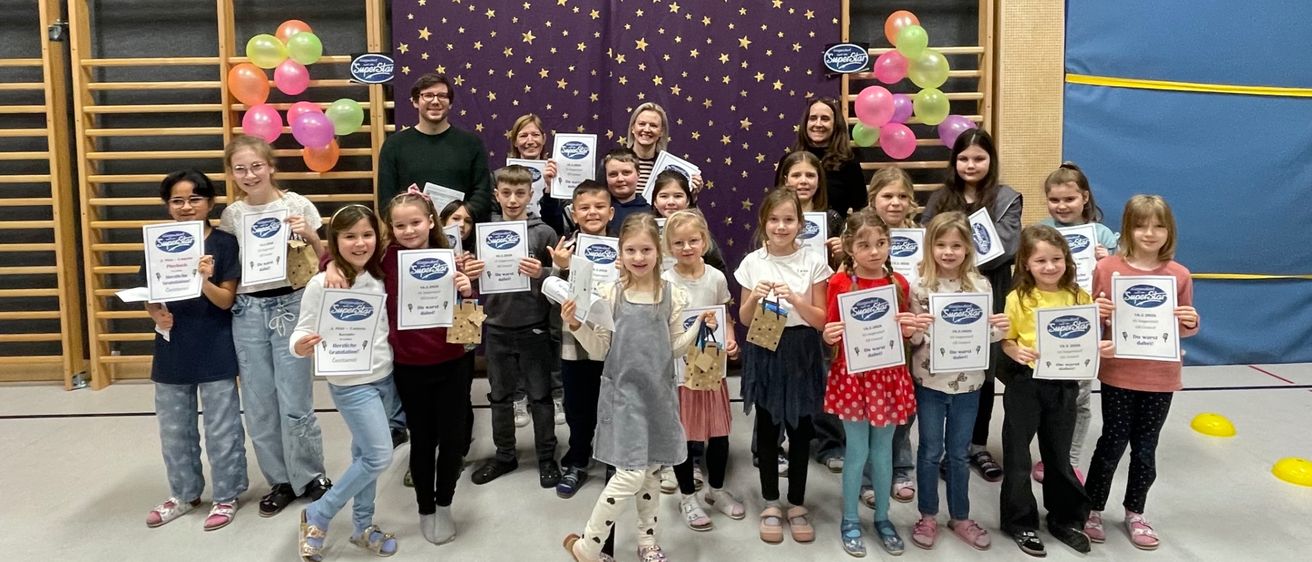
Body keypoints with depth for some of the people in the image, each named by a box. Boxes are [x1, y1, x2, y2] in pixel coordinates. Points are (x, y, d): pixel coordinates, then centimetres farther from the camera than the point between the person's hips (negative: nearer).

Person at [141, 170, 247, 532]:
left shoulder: (224, 243, -7)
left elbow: (227, 300, -11)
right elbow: (149, 297, 6)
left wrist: (205, 281, -30)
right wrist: (157, 315, -16)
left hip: (215, 349, -4)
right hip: (172, 347, 4)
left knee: (221, 428, 5)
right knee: (174, 429, 15)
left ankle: (226, 496, 21)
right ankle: (184, 494, 33)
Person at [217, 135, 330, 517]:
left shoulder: (297, 205, -3)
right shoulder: (231, 215, 5)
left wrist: (310, 235, -17)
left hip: (291, 306, -3)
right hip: (247, 312, 3)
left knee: (295, 403, -2)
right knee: (259, 405, 8)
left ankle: (310, 477, 18)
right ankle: (280, 480, 24)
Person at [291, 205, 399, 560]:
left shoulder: (380, 277, 1)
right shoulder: (321, 284, -15)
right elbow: (303, 334, -11)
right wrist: (300, 346, -37)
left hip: (384, 378, 6)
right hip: (351, 384, -6)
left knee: (365, 455, 15)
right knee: (379, 457, -7)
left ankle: (363, 526, 30)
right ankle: (317, 516, 11)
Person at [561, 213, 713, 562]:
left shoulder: (672, 295, -1)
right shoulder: (609, 294, -7)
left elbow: (675, 348, 5)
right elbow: (600, 349, -2)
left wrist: (700, 327, -9)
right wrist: (576, 326, -17)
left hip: (659, 393, 3)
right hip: (623, 392, -3)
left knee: (652, 471, 15)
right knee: (630, 475, -9)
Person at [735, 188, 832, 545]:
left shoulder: (813, 263, -5)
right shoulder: (752, 263, -2)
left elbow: (821, 320, -5)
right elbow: (744, 320, 2)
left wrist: (794, 299, -20)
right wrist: (755, 298, -18)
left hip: (801, 353, 0)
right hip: (764, 353, 1)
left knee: (800, 430, 9)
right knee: (767, 429, 10)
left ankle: (797, 505, 25)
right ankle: (771, 504, 25)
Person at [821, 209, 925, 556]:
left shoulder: (899, 283, 1)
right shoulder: (840, 283, -8)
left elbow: (905, 335, 10)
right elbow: (830, 335, -2)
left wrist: (913, 329, -11)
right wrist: (828, 336, -24)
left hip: (889, 376, 3)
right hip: (853, 376, -3)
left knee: (883, 450, 13)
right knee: (857, 451, 5)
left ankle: (882, 518, 30)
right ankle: (849, 521, 21)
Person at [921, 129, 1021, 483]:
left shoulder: (1007, 199, 1)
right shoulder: (939, 200, 10)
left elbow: (1006, 246, -11)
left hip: (987, 298, -1)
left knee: (983, 373, 8)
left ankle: (978, 445, 21)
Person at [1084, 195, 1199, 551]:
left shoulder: (1179, 275, -2)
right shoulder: (1107, 268, -7)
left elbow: (1185, 329, 8)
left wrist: (1191, 322, -13)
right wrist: (1095, 311, -19)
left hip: (1160, 378, 2)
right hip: (1118, 374, -2)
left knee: (1145, 447, 12)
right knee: (1113, 443, 5)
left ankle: (1135, 513, 30)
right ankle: (1092, 508, 23)